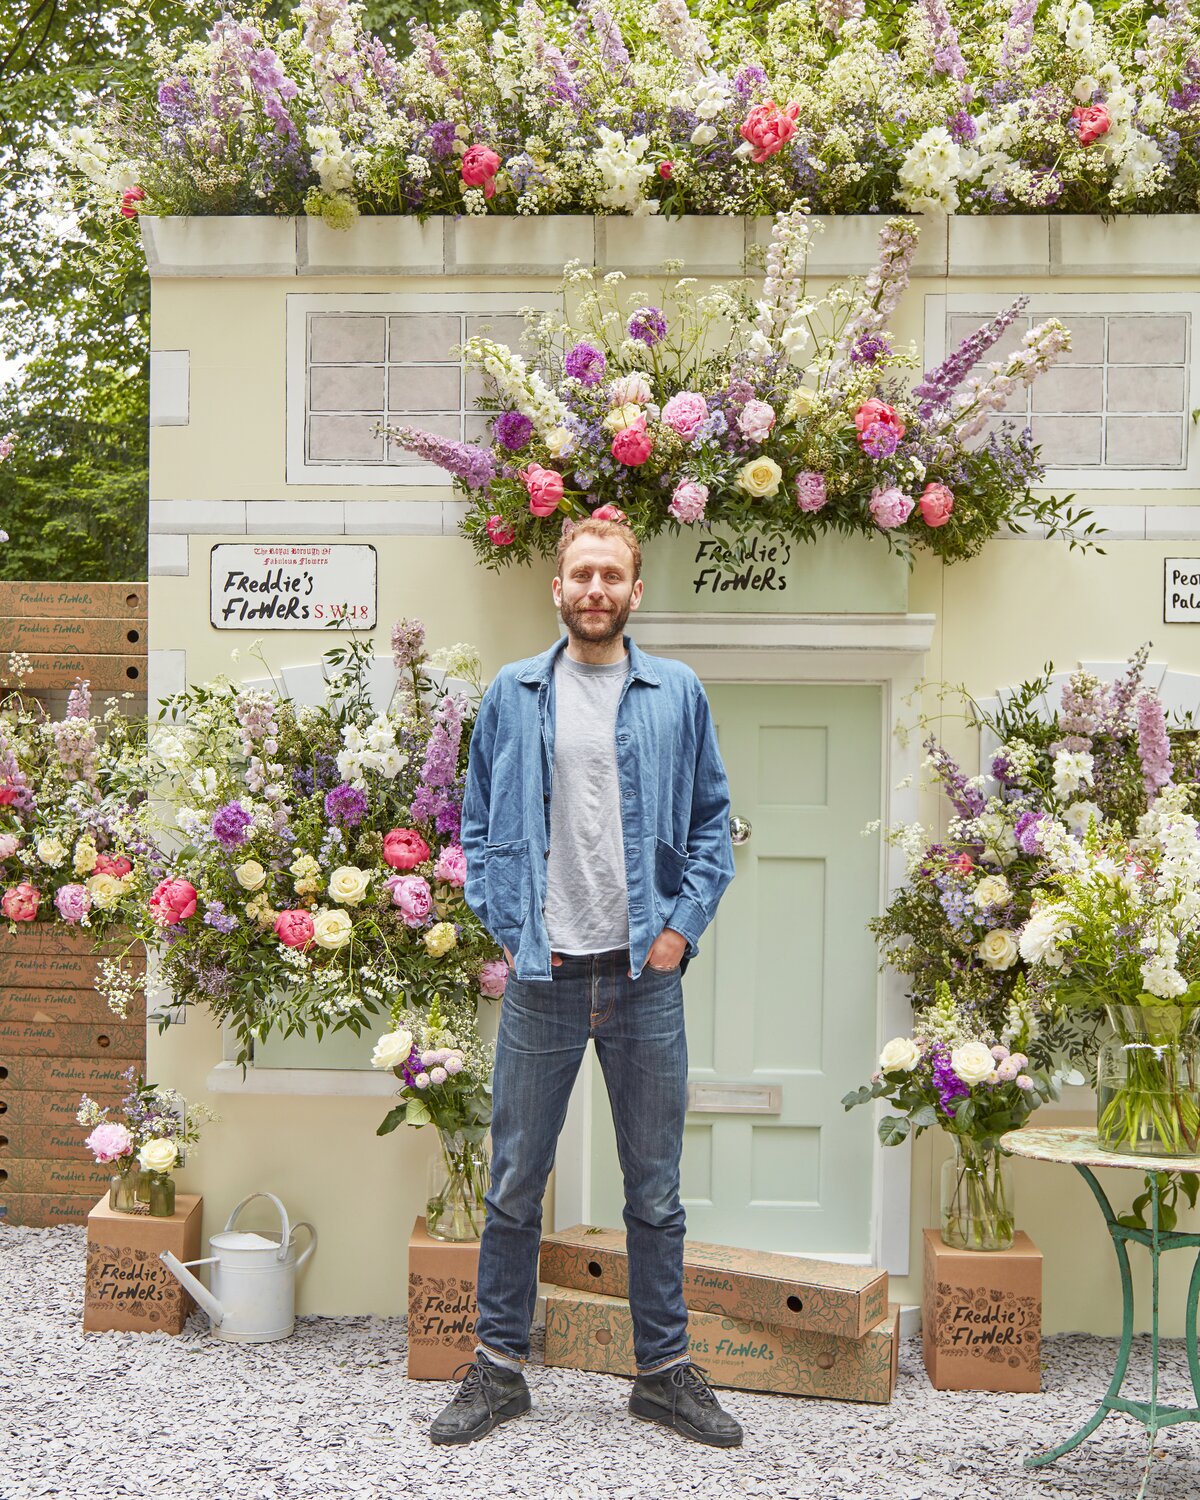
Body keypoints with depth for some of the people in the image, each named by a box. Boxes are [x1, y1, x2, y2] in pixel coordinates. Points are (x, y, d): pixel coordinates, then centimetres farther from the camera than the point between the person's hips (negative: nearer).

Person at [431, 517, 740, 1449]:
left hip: (647, 976, 0)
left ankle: (665, 1369, 23)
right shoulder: (512, 696, 5)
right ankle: (500, 1367, 21)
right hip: (544, 976, 0)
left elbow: (711, 822, 8)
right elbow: (479, 826, 9)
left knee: (657, 1190, 10)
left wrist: (684, 925, -3)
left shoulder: (678, 693, 4)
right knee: (516, 1186, 8)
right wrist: (508, 926, -2)